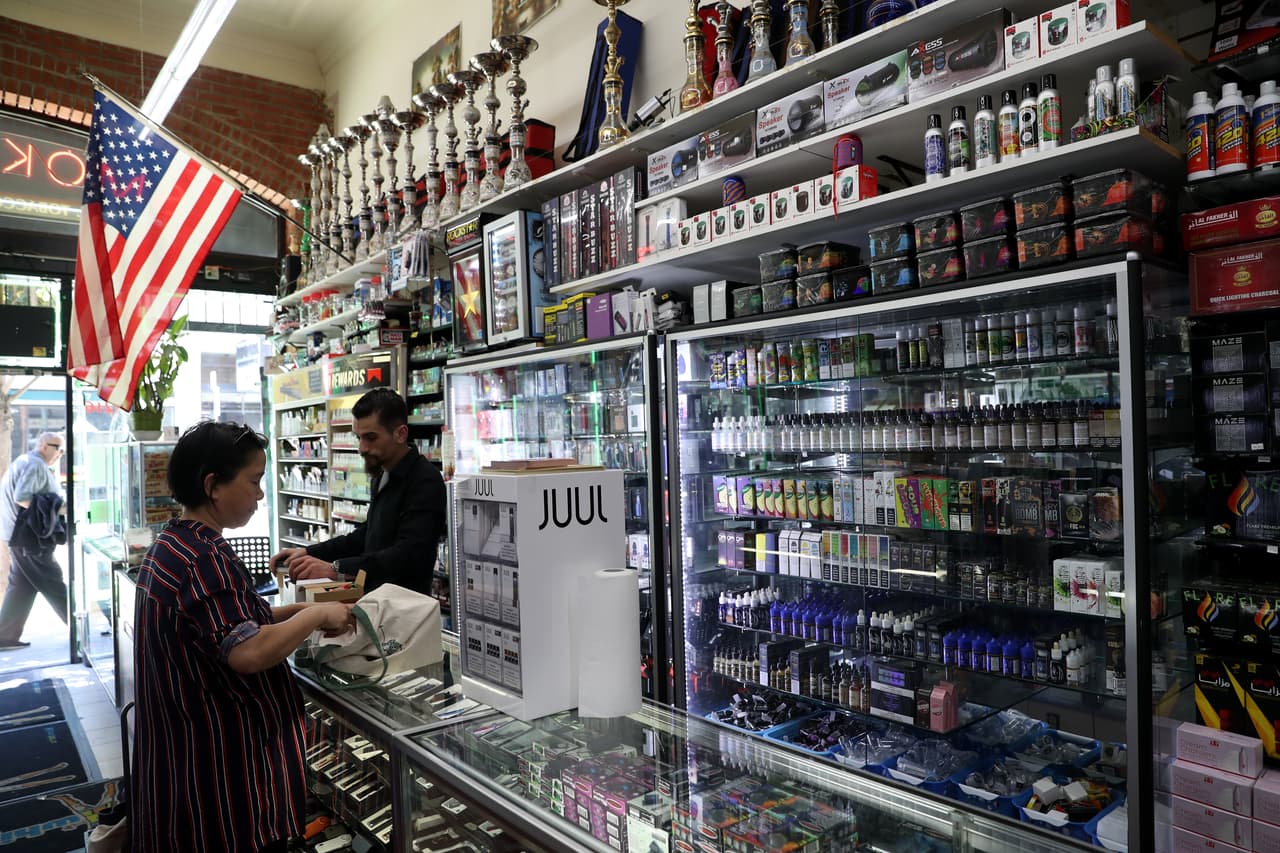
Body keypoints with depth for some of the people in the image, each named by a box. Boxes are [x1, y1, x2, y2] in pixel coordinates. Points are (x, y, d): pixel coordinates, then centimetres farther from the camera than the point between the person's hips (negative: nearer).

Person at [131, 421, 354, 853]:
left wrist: (294, 612, 5)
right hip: (220, 763, -10)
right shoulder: (204, 559, -24)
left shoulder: (169, 546, 7)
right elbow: (248, 652, -34)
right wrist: (316, 615, -20)